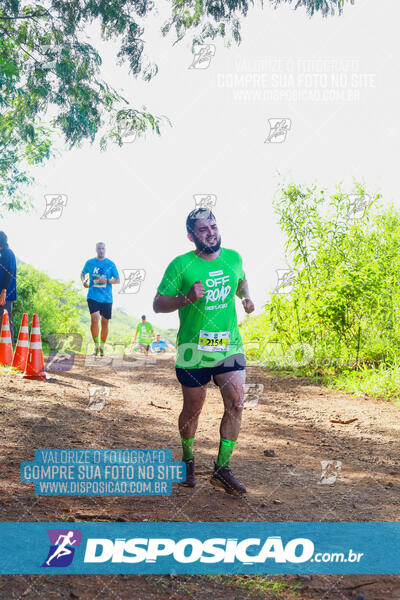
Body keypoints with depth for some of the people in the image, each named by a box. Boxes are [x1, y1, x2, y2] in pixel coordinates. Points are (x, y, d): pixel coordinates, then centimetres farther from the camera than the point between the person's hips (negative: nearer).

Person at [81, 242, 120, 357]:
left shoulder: (110, 264, 2)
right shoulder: (90, 262, 5)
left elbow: (117, 280, 4)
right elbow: (83, 273, 21)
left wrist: (106, 280, -13)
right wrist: (83, 281, -1)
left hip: (107, 298, 1)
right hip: (93, 296, -1)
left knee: (105, 322, 6)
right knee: (94, 319, -17)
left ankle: (102, 347, 23)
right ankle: (96, 345, -2)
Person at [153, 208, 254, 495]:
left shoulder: (233, 258, 4)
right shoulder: (181, 265, -9)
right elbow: (158, 304, -6)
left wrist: (246, 296, 4)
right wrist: (187, 298, -22)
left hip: (230, 345, 3)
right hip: (194, 349, -3)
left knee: (236, 404, -8)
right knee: (193, 410, 9)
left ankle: (222, 469, 5)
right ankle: (188, 459, 35)